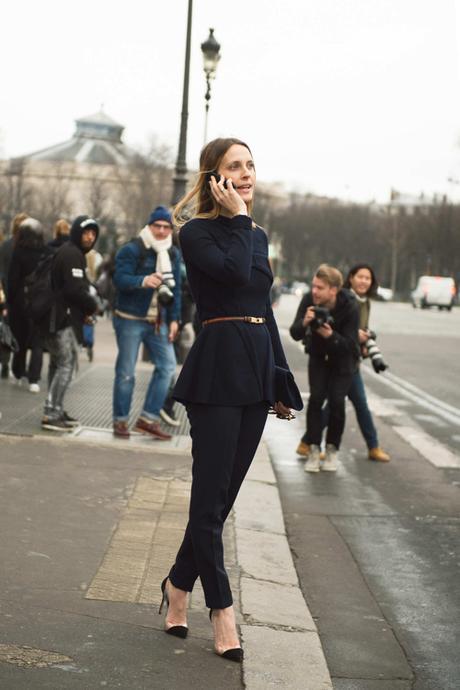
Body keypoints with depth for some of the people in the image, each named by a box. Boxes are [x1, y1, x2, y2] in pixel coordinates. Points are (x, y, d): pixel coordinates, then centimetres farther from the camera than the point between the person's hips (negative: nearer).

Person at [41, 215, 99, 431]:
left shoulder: (66, 252, 19)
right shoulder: (72, 254, -14)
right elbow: (75, 289, -22)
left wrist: (85, 308, 8)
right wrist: (92, 306, -6)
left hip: (56, 318, 11)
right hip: (64, 319, -11)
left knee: (57, 364, 15)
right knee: (66, 364, -10)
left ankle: (56, 410, 21)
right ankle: (51, 414, -12)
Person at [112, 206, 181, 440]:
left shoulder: (173, 254, 10)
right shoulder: (131, 250, -9)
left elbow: (175, 288, 12)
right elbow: (120, 279, -21)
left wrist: (174, 319, 6)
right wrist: (143, 281, -40)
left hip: (158, 321, 6)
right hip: (130, 319, -5)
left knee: (167, 366, -2)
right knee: (126, 372, 0)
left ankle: (148, 418, 4)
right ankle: (120, 420, 11)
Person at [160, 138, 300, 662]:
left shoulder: (257, 236, 16)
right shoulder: (197, 234, -5)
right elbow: (234, 271, -23)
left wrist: (282, 377, 18)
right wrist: (238, 217, -11)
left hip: (257, 367, 7)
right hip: (217, 367, -7)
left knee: (223, 493, 11)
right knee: (211, 495, -3)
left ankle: (179, 583, 26)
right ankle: (221, 610, 4)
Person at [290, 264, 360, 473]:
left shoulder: (350, 307, -29)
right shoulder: (308, 300, -23)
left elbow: (350, 344, -27)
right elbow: (294, 334, -21)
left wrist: (330, 335, -46)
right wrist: (304, 323, -43)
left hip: (342, 359, -2)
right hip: (318, 356, 2)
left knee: (336, 401, -11)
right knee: (316, 397, -12)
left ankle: (332, 450, 6)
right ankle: (314, 449, -5)